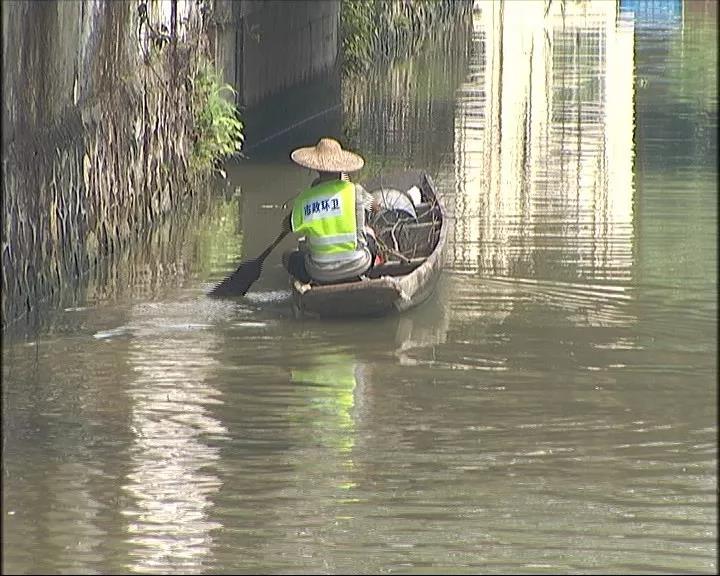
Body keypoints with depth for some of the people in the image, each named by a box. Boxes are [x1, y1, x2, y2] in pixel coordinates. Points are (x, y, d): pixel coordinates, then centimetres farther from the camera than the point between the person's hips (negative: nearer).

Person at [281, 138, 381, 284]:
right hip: (357, 268, 1)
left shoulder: (304, 199, -9)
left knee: (288, 257, 26)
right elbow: (376, 207, 11)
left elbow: (287, 227, 8)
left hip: (320, 273, -1)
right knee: (368, 232, 32)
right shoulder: (355, 191, -9)